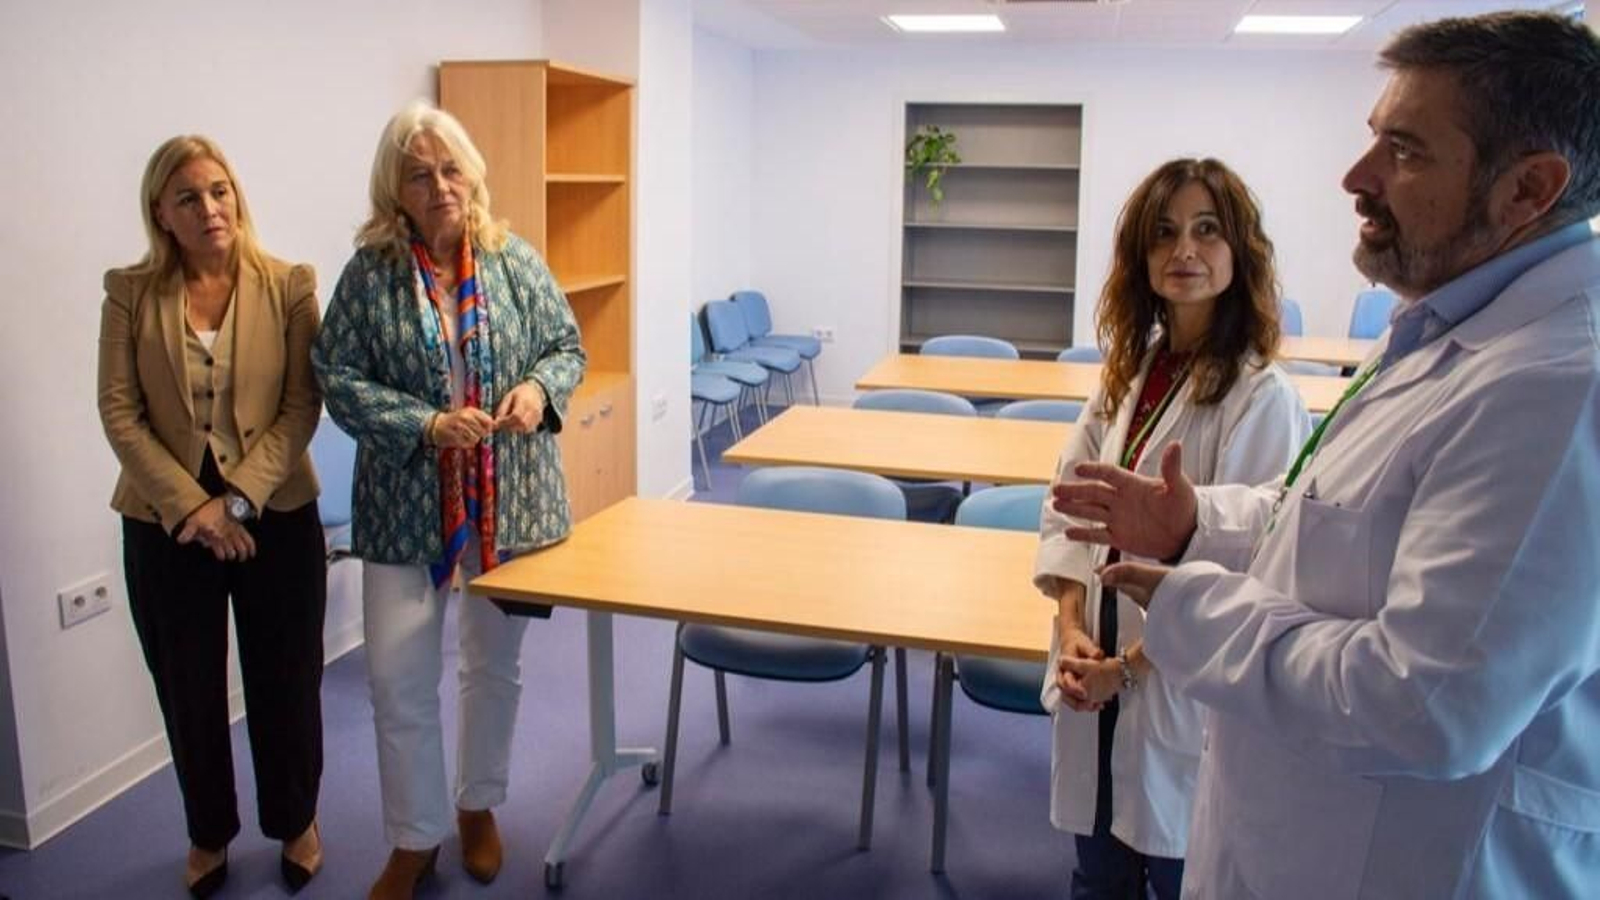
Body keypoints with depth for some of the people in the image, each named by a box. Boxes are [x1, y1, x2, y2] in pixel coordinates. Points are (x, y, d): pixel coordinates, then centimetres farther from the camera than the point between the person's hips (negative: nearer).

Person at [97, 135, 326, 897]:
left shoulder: (289, 285, -4)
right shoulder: (130, 292, -1)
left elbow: (303, 405, -8)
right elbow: (119, 414, -5)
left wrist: (240, 498, -17)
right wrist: (192, 506, -14)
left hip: (277, 517, -1)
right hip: (166, 525, 1)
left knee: (285, 685, 11)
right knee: (189, 692, 14)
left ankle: (296, 823, 34)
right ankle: (209, 834, 36)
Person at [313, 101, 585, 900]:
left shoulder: (514, 260, -1)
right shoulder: (369, 272, -5)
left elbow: (567, 346, 5)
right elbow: (338, 377, -6)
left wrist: (539, 389, -17)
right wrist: (427, 425, -19)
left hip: (510, 498, 2)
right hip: (407, 504, -1)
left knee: (496, 663, 16)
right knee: (397, 677, 2)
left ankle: (479, 807, 39)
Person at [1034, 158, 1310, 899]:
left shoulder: (1262, 397, -16)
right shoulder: (1128, 371, 4)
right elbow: (1068, 509, 5)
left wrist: (1131, 664, -13)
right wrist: (1072, 628, -7)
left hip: (1185, 689, -5)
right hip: (1096, 677, 6)